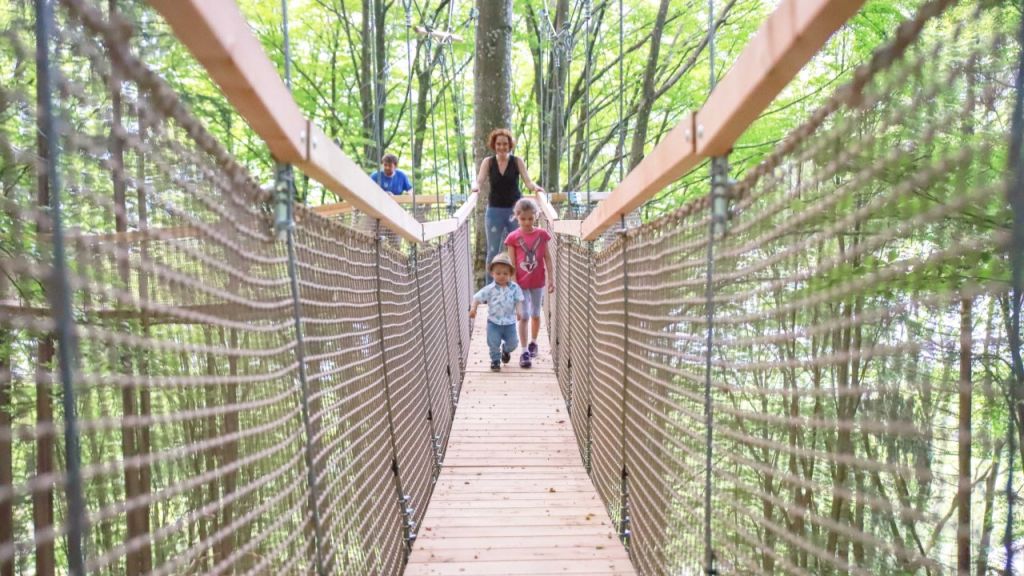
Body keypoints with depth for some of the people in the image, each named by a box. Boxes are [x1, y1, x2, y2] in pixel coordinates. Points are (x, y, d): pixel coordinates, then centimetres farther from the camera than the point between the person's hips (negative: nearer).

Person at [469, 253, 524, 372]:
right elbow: (477, 297, -7)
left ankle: (506, 350, 44)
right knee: (493, 343, -4)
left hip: (509, 322, 1)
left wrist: (519, 310, -21)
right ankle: (495, 360, 20)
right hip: (493, 322, -1)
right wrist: (473, 308, -21)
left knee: (512, 343, 9)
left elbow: (518, 300, -4)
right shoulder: (490, 289, -8)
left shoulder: (514, 288, -5)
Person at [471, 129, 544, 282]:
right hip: (494, 210, 1)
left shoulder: (517, 161, 1)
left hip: (515, 209, 0)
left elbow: (527, 181, -7)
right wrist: (475, 187, -29)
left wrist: (534, 187, -28)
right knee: (493, 251, 4)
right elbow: (479, 181, -6)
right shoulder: (488, 162, 3)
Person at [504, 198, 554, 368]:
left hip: (538, 282, 2)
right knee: (524, 316, -5)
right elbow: (512, 263, -6)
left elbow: (547, 257, 2)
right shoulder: (513, 237, -8)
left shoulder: (542, 234, -3)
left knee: (535, 314, 15)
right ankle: (525, 352, -2)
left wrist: (551, 278, -1)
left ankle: (533, 343, 33)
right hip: (521, 283, -2)